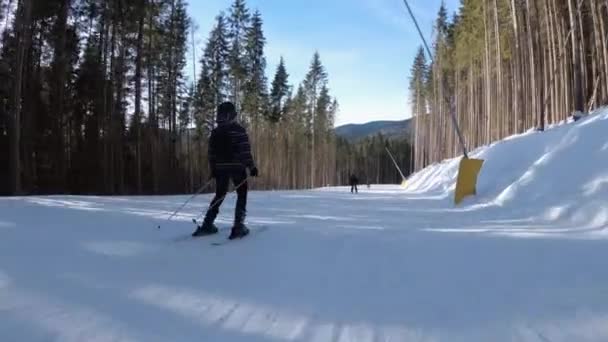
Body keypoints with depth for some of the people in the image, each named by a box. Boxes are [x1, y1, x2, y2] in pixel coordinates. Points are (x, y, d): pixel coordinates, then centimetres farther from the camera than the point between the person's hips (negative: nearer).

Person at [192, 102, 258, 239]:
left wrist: (213, 169, 17)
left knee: (219, 195, 18)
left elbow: (212, 153, 9)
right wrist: (251, 167, -10)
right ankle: (238, 226, -6)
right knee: (242, 194, 6)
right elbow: (245, 150, -13)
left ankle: (207, 225, 13)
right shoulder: (238, 129, -8)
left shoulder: (215, 132, 8)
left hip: (220, 168, 5)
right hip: (237, 167, -5)